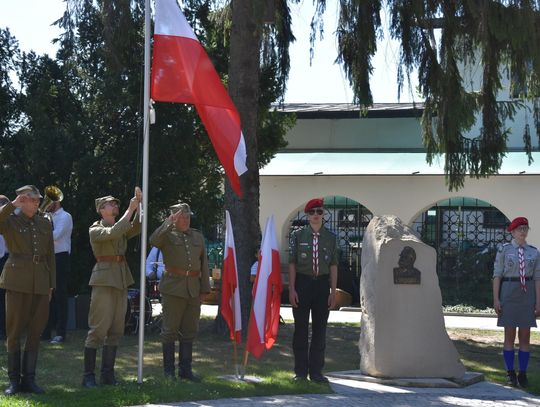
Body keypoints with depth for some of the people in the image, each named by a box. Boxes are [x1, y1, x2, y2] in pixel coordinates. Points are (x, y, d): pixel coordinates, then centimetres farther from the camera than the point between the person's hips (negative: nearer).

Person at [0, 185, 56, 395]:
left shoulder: (45, 224, 14)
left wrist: (51, 284, 9)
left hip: (41, 282, 4)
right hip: (17, 281, -4)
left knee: (35, 332, 4)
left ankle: (29, 379, 12)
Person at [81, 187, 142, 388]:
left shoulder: (122, 228, 16)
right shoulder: (95, 230, -2)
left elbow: (137, 227, -3)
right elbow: (113, 232, -21)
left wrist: (139, 205, -14)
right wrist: (130, 209, -20)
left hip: (121, 281, 7)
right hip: (104, 280, -7)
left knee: (116, 330, 6)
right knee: (98, 329, -8)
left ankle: (107, 374, 12)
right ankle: (88, 375, -2)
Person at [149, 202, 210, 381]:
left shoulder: (198, 236, 15)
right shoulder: (167, 234, 1)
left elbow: (204, 264, 15)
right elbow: (153, 241, -23)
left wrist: (204, 289, 9)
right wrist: (169, 223, -25)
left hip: (193, 290, 5)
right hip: (173, 289, -5)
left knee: (190, 331, 8)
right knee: (170, 330, 0)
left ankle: (185, 369, 17)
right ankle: (169, 371, 9)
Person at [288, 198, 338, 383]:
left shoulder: (330, 237, 5)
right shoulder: (298, 235, 0)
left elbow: (333, 265, 5)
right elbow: (292, 263, -1)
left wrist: (333, 292, 1)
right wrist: (292, 289, -6)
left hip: (322, 284, 2)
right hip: (302, 283, -2)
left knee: (320, 329, 6)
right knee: (301, 328, 3)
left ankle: (316, 371, 14)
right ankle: (300, 371, 11)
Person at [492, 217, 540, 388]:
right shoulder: (503, 250, 0)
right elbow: (497, 275, -2)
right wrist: (495, 299, -10)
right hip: (508, 294, -2)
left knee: (525, 336, 3)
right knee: (509, 336, 1)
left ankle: (523, 374, 11)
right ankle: (510, 374, 9)